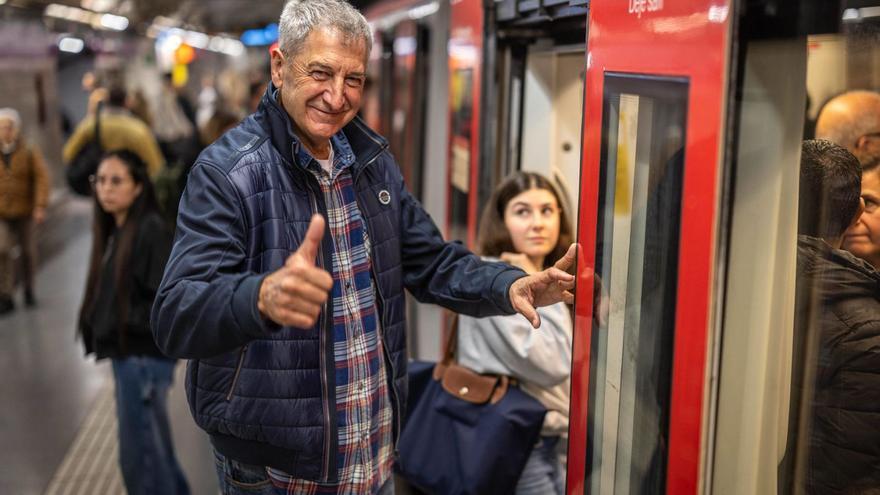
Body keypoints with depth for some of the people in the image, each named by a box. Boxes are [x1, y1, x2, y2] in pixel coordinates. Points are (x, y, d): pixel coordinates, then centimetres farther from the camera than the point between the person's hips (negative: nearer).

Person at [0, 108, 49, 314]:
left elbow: (42, 178, -9)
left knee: (27, 250, 12)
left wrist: (40, 206, -17)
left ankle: (29, 290, 31)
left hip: (24, 212, 0)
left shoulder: (30, 152, -5)